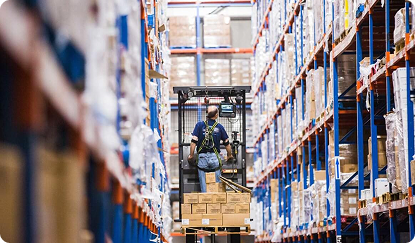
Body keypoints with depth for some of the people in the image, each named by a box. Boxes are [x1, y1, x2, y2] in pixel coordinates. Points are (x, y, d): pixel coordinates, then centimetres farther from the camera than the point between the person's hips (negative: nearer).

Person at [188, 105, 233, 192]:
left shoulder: (199, 125, -2)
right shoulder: (219, 127, 1)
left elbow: (194, 142, -6)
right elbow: (227, 143, 10)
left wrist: (191, 155, 6)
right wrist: (229, 155, 26)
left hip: (202, 157, 0)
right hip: (215, 157, 0)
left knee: (204, 184, 4)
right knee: (217, 184, 7)